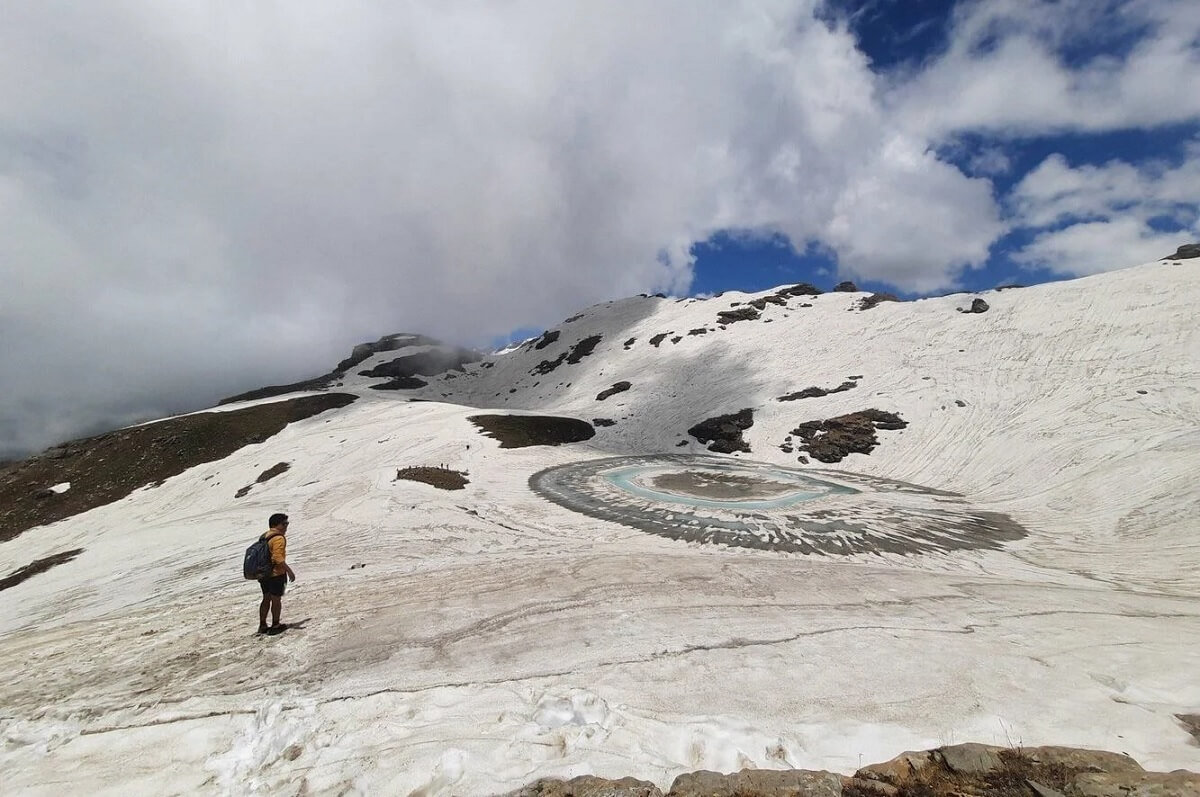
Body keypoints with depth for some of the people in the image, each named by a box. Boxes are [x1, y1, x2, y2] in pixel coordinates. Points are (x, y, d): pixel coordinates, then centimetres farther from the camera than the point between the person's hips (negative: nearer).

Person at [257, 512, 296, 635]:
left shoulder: (265, 536, 11)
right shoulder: (279, 538, -18)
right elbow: (278, 557, -26)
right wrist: (289, 571, -24)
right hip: (276, 574, -8)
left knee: (266, 599, 17)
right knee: (276, 599, 4)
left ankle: (262, 626, 23)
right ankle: (275, 626, 13)